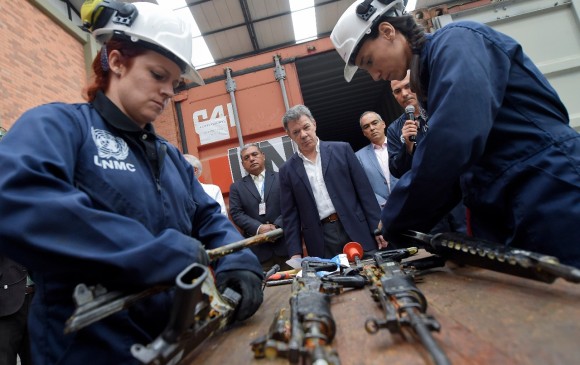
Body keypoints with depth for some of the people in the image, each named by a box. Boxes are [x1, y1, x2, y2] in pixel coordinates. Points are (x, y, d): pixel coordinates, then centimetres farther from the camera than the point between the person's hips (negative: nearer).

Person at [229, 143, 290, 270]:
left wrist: (277, 226, -14)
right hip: (258, 249, 0)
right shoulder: (237, 187, 11)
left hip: (286, 243, 0)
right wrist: (258, 228, -14)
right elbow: (236, 213, 0)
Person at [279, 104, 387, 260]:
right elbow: (290, 215, 6)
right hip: (321, 241, 0)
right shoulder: (287, 170, 6)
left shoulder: (342, 150, 3)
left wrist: (378, 227, -2)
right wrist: (295, 253, 0)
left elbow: (364, 190, 2)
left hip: (356, 231, 0)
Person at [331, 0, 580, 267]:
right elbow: (453, 166, 18)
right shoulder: (430, 77, 18)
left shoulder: (456, 41, -8)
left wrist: (395, 223, -13)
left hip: (555, 207, -9)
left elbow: (453, 140, -25)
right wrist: (404, 225, 9)